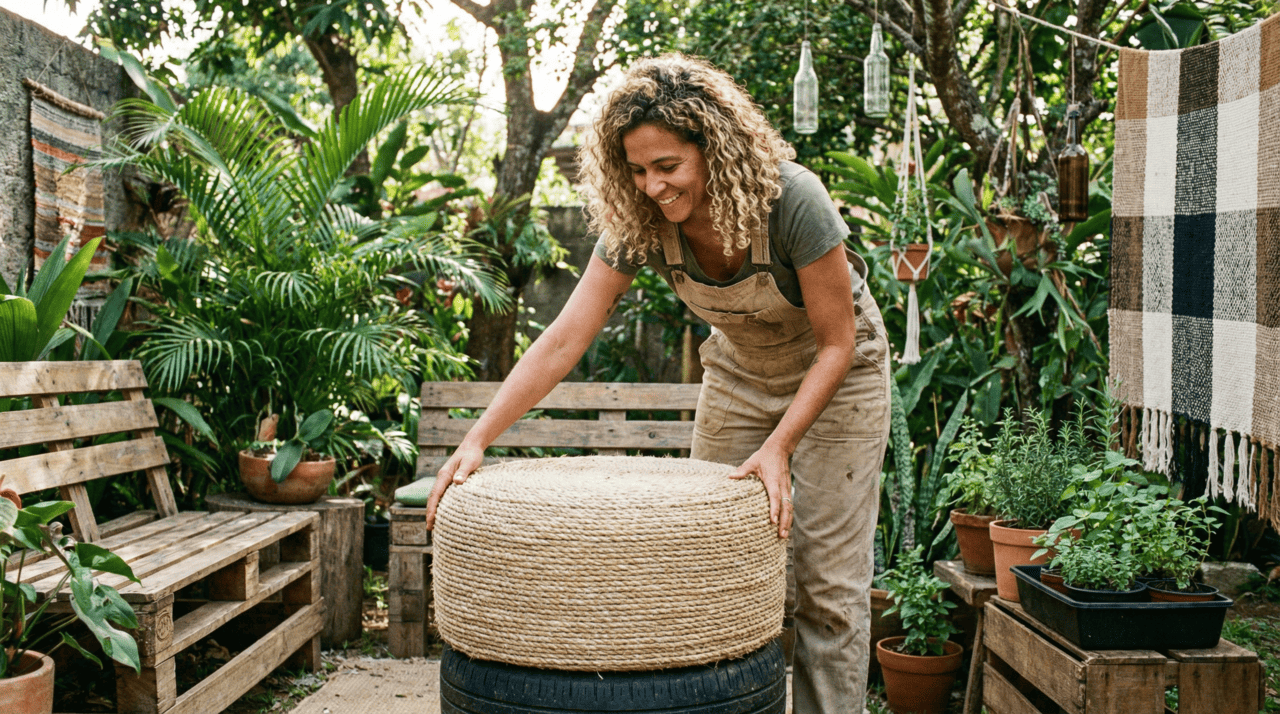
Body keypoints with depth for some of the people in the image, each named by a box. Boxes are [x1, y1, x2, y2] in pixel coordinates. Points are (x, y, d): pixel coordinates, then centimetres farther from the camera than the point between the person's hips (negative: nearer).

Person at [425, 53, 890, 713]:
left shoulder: (791, 200, -32)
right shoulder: (639, 219, -21)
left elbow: (836, 344, -23)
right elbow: (563, 341, -22)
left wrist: (778, 447, -33)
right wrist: (475, 441, -30)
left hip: (836, 374, -4)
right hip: (739, 373, 4)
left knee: (828, 583, -5)